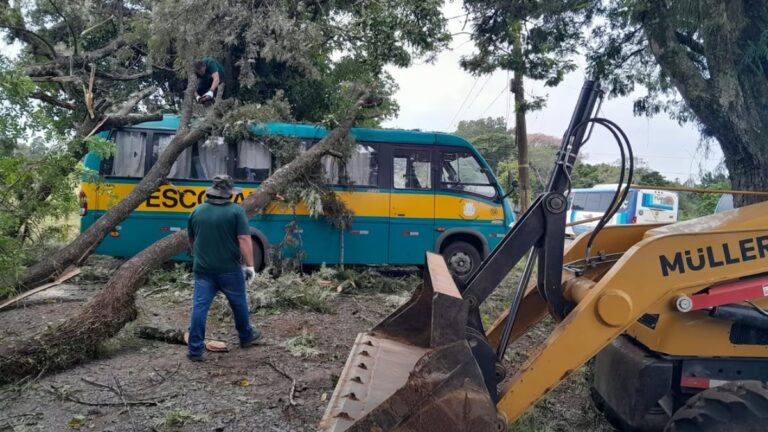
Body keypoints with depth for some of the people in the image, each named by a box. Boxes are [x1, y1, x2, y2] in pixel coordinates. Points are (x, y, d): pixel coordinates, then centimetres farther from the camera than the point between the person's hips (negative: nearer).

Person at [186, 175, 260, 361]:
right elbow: (244, 240, -14)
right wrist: (249, 265, -9)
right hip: (229, 269, -3)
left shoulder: (197, 211, 7)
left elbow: (191, 240, 18)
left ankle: (195, 350, 6)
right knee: (238, 303, 15)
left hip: (203, 269, 3)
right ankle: (246, 336, 33)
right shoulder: (236, 211, -9)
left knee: (200, 307, 5)